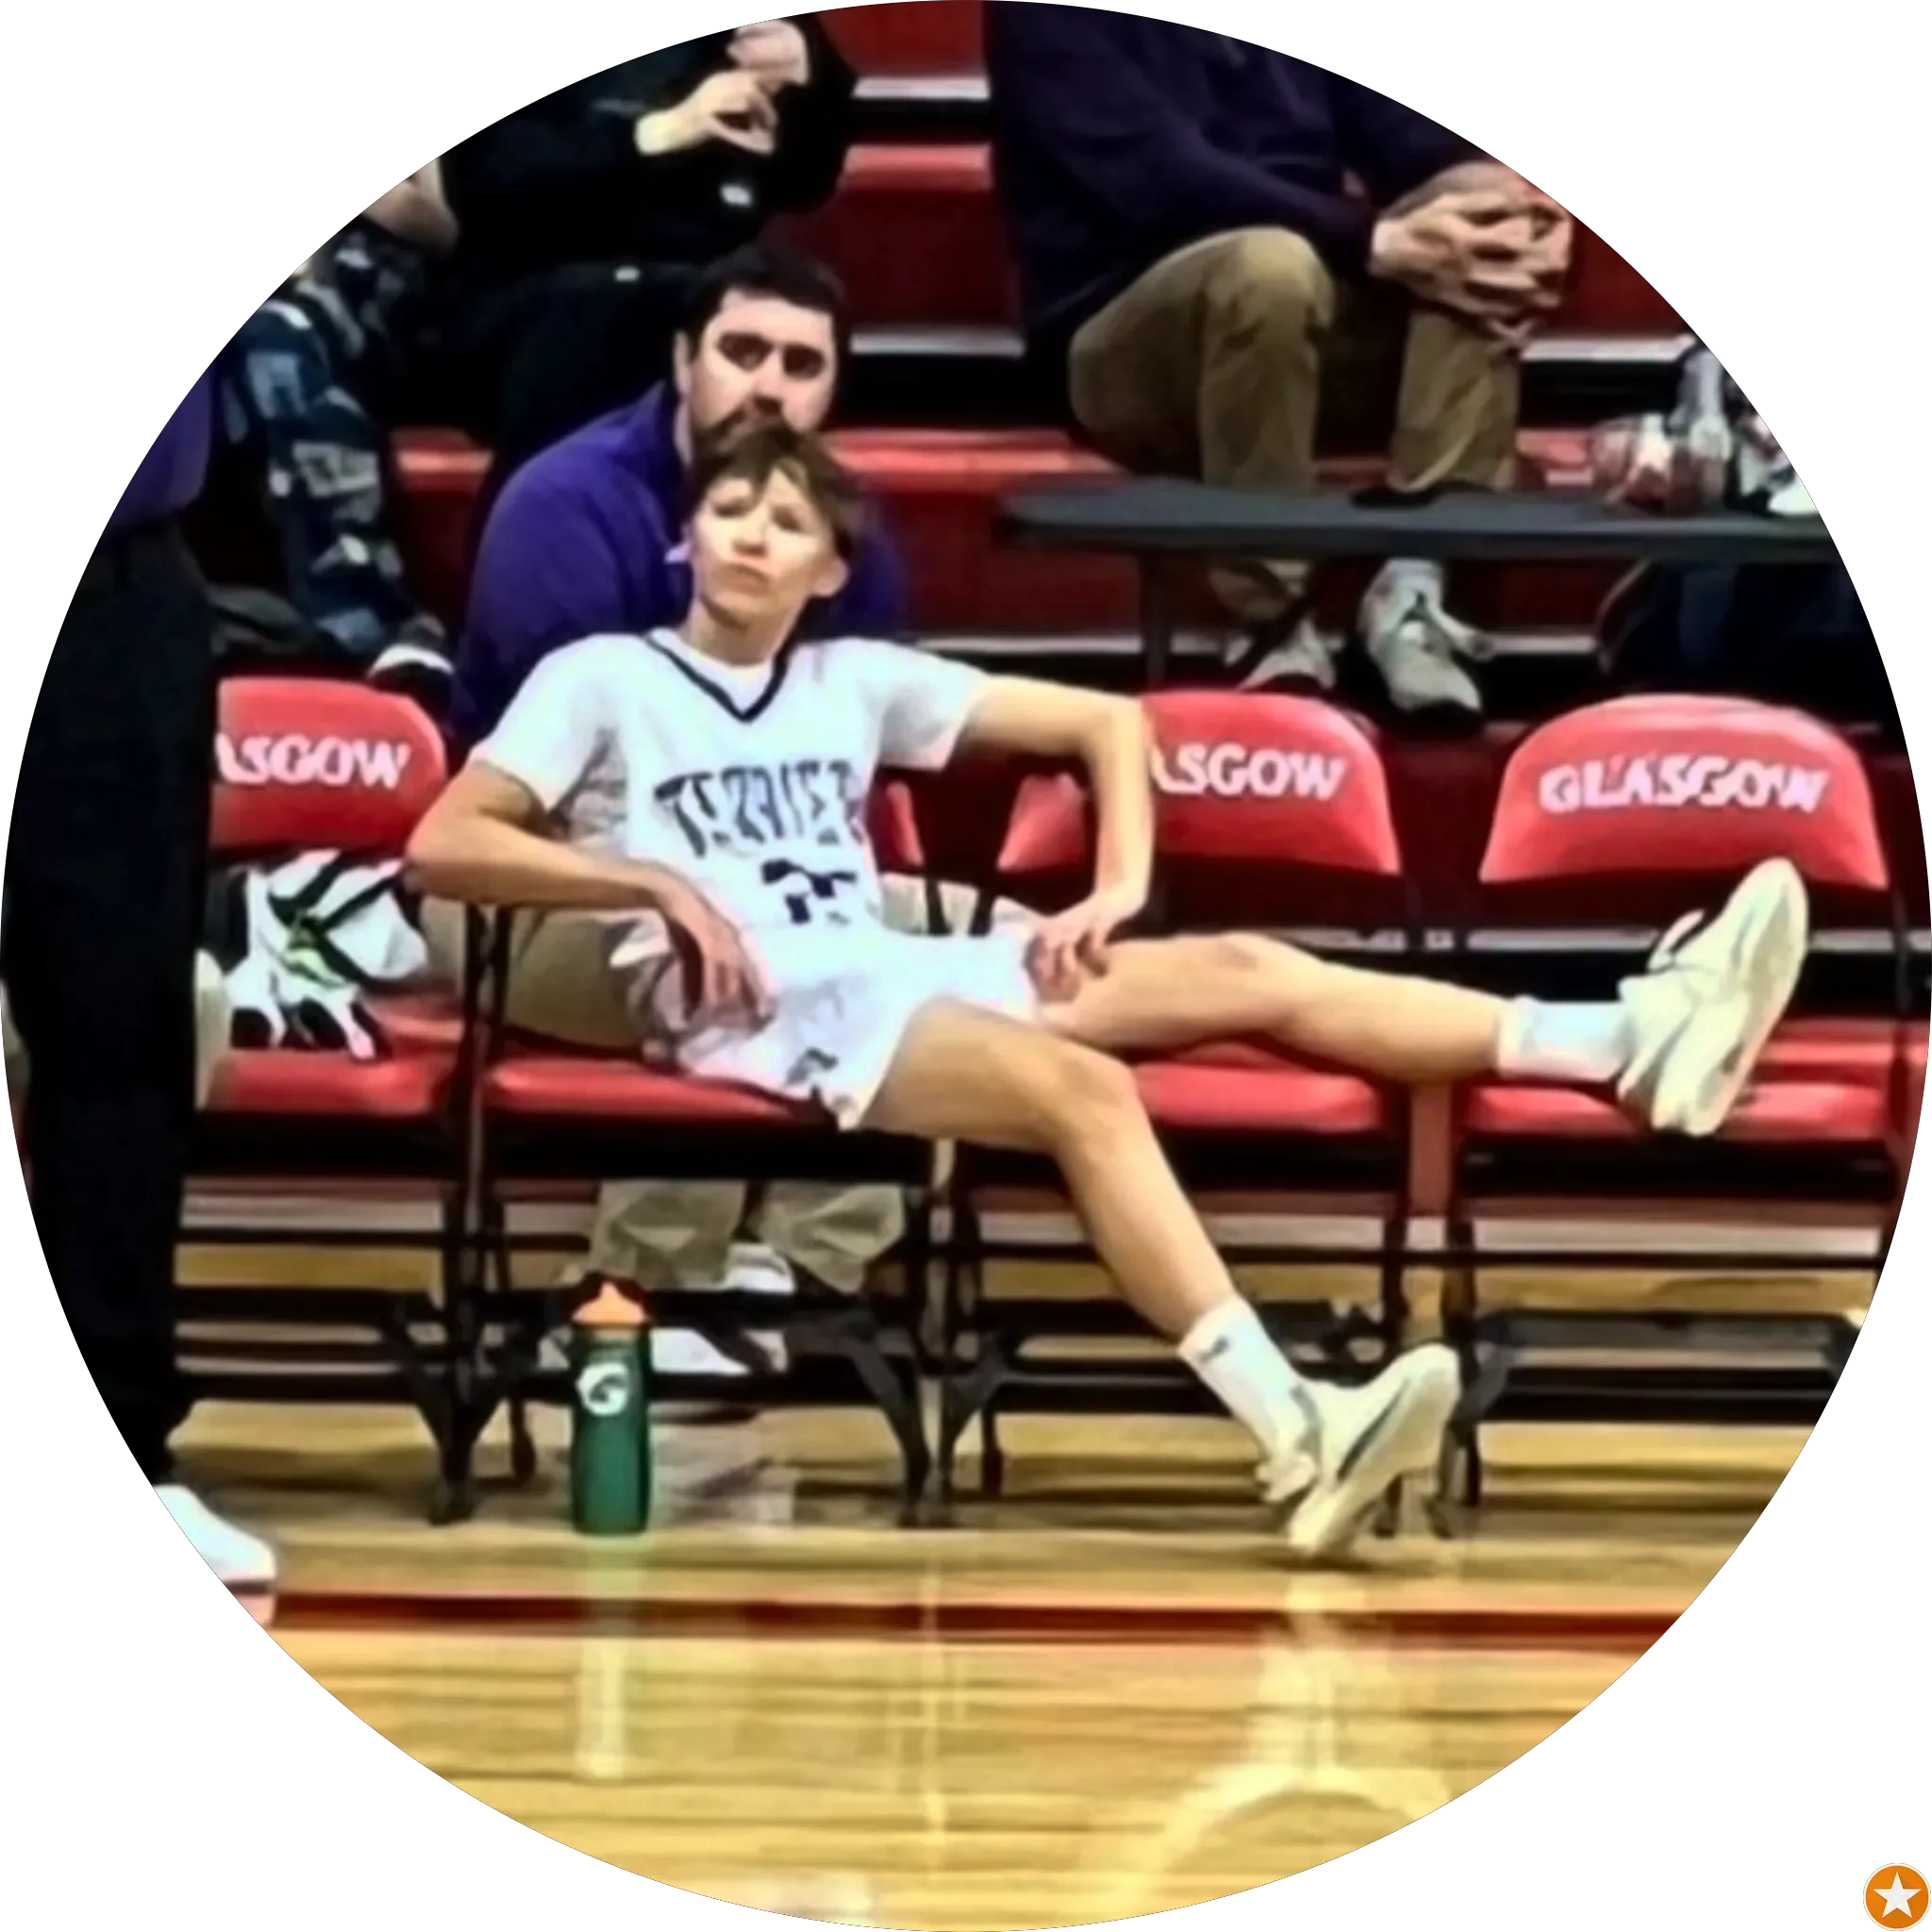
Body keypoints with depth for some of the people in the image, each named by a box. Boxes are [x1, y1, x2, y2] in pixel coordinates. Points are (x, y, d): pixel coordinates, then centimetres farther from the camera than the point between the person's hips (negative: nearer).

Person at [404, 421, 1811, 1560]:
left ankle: (1639, 1043, -25)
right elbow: (442, 847, -5)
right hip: (751, 1011, -6)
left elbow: (1107, 720, 23)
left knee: (1247, 969, -12)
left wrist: (1120, 887, 5)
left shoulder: (855, 680, 20)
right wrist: (656, 882, -14)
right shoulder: (597, 680, 8)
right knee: (1084, 1089, -33)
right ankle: (1301, 1435, -48)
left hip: (902, 971, 6)